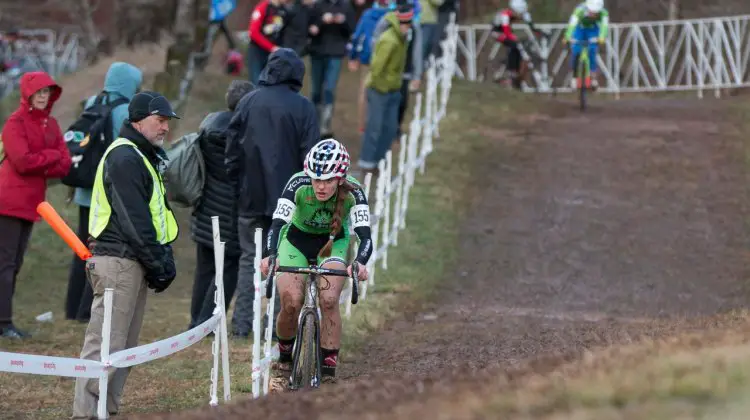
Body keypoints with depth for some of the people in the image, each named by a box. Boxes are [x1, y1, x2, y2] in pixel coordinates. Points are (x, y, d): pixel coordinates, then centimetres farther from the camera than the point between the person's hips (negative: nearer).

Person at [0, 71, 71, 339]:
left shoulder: (51, 124, 12)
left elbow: (65, 165, 4)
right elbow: (22, 161, -20)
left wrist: (38, 165, -12)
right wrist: (52, 157, -7)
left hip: (31, 202, 8)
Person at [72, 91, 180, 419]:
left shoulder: (144, 157, 21)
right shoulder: (124, 158, -13)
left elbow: (154, 213, 21)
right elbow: (133, 220, -18)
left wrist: (163, 259, 10)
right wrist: (158, 264, -15)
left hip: (132, 263, 11)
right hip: (118, 260, -11)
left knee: (124, 345, 12)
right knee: (106, 343, -12)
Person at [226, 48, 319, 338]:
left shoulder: (247, 103, 1)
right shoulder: (302, 107, -7)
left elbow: (232, 150, 3)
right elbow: (310, 156, -8)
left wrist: (237, 187, 10)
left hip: (251, 197, 2)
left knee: (249, 259, 10)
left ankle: (241, 323, 7)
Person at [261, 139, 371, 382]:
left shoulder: (352, 193, -29)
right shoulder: (298, 185, -30)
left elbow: (364, 234, -36)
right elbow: (277, 223, -38)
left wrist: (360, 262, -57)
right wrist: (271, 255, -57)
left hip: (333, 242, 0)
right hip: (297, 240, 0)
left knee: (329, 300, -23)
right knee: (291, 304, -18)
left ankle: (329, 369, -11)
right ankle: (285, 353, 13)